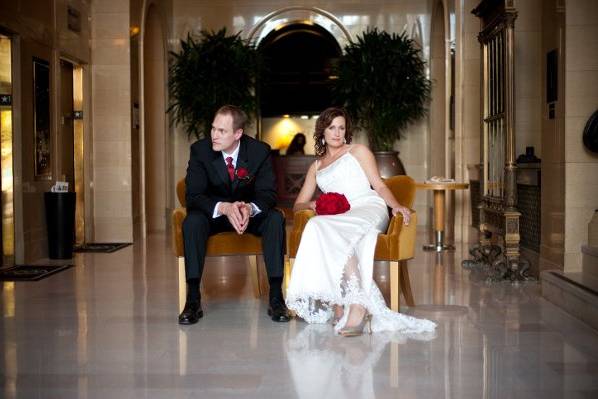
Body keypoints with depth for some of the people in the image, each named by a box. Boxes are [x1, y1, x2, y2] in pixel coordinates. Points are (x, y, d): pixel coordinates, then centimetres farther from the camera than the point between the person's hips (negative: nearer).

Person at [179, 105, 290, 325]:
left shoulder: (260, 150, -13)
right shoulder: (200, 149, -15)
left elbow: (268, 193, -13)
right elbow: (193, 196, -19)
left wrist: (250, 208, -38)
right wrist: (224, 207, -39)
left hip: (251, 213, 1)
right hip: (214, 213, 0)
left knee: (276, 218, -29)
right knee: (192, 221, -32)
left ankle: (276, 296, -27)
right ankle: (193, 300, -30)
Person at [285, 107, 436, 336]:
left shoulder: (358, 151, 21)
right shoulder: (316, 167, 31)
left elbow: (379, 186, 10)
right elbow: (297, 205, 26)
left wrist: (396, 205, -10)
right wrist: (313, 204, 2)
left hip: (369, 209, -3)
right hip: (338, 220, 3)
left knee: (322, 229, -37)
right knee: (319, 227, -36)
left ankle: (357, 307, -47)